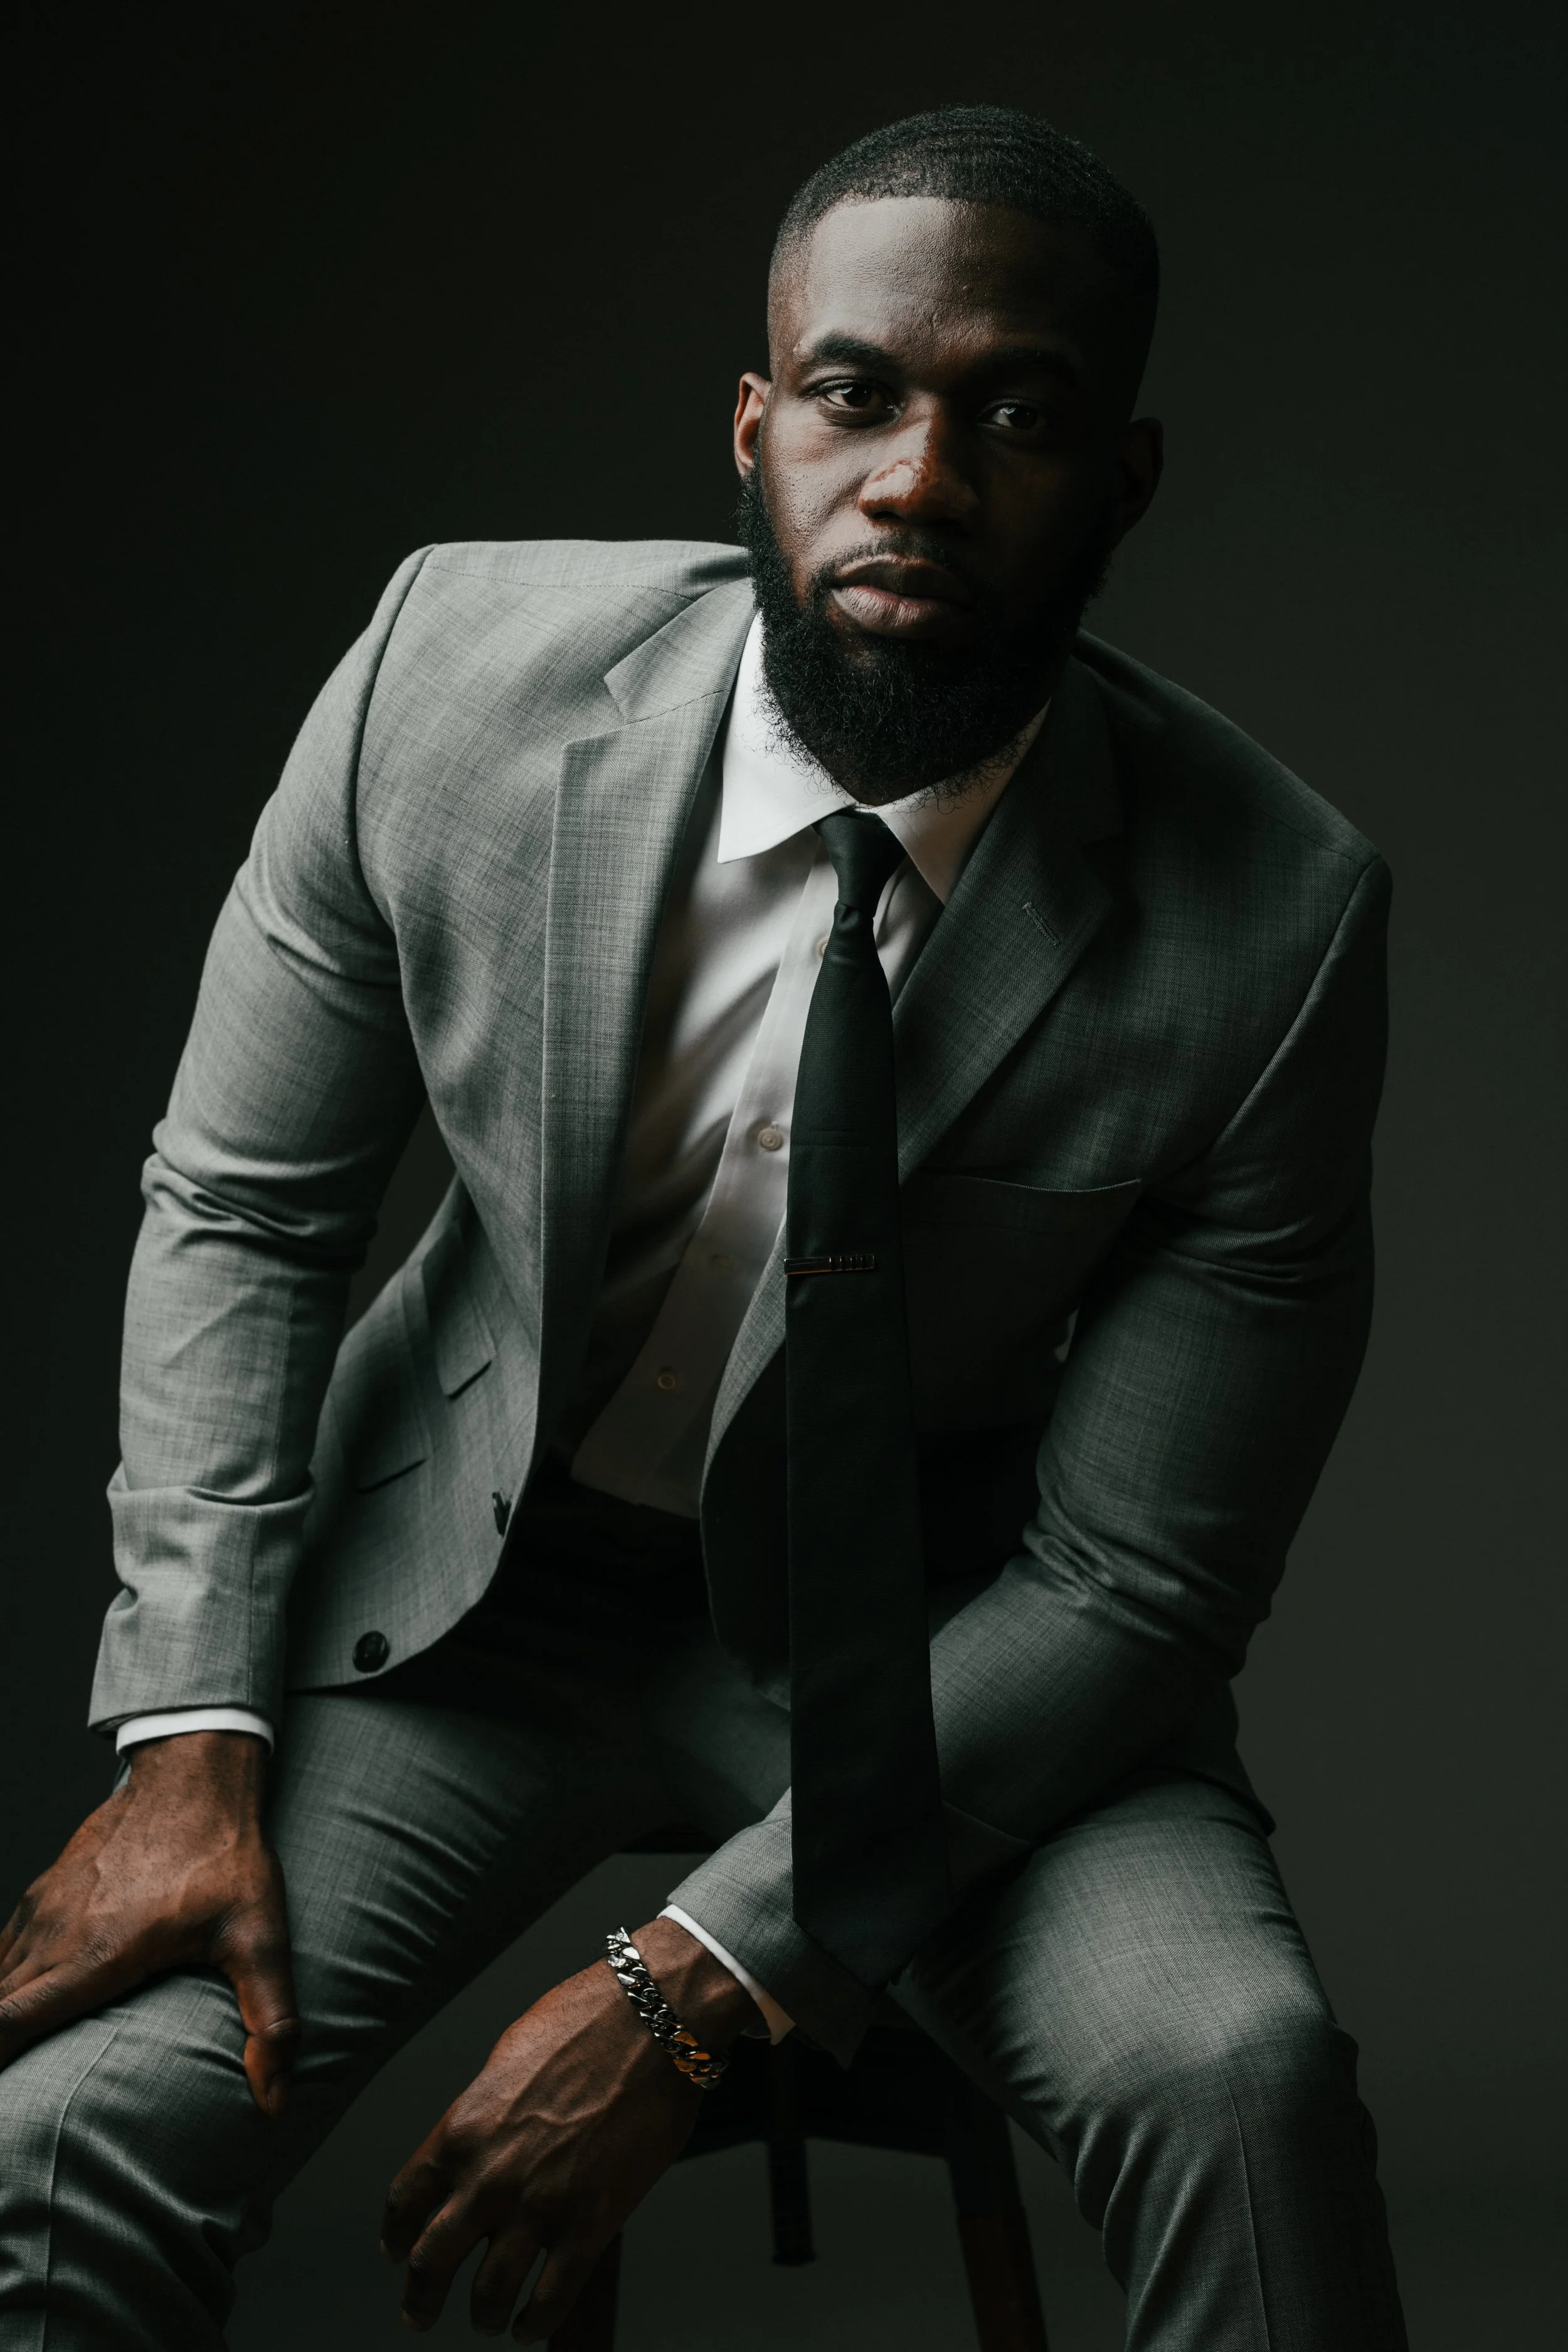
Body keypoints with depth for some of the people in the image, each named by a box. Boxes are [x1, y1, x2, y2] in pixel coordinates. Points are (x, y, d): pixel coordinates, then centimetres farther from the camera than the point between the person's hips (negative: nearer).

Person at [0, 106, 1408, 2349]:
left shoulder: (1269, 925, -20)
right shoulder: (457, 668, -15)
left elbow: (1132, 1580, -15)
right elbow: (237, 1209, -3)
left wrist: (691, 1988, -21)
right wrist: (192, 1741, -14)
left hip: (944, 1635, -1)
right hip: (479, 1570, 1)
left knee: (1241, 2079, -29)